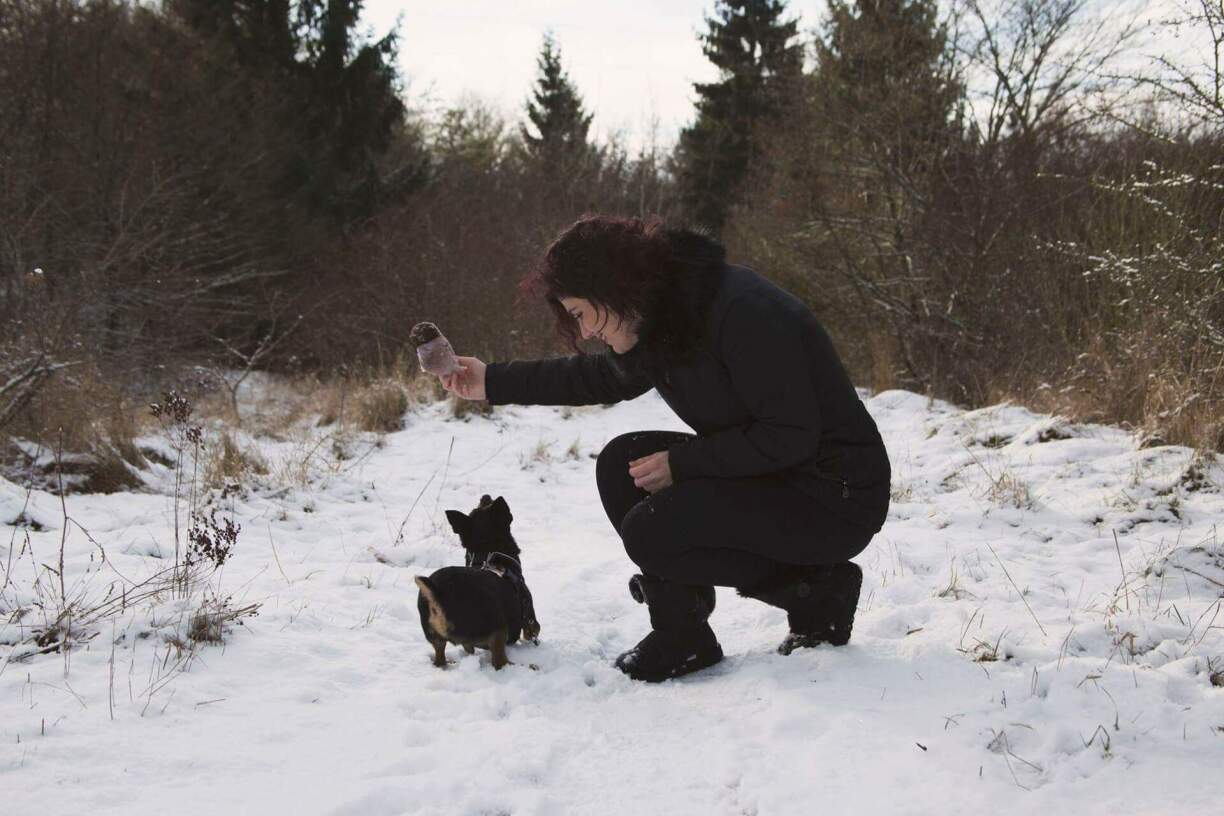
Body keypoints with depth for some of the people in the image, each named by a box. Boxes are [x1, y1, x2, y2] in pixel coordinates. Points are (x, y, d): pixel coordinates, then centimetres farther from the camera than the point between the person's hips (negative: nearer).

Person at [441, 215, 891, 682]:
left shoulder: (742, 312, -25)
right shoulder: (660, 323, 4)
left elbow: (791, 436, -26)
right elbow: (601, 378, 24)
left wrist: (681, 462, -19)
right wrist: (493, 383, 21)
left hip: (835, 499, -9)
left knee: (650, 532, -22)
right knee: (620, 464, 0)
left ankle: (818, 590, -5)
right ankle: (680, 634, 2)